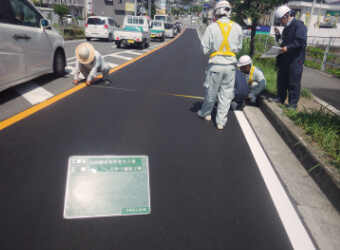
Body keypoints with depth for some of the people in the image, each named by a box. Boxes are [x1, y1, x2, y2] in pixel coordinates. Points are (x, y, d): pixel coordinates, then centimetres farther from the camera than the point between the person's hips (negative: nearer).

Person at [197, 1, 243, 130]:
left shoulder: (212, 27, -8)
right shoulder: (237, 28, 0)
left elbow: (205, 48, -6)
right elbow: (239, 47, 7)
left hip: (216, 63, -2)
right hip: (231, 64, 2)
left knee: (211, 91, 13)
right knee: (226, 94, 9)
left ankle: (205, 113, 33)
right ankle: (221, 121, 13)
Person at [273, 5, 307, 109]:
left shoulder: (299, 25, -10)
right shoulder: (287, 27, 16)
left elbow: (301, 42, -18)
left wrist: (287, 48, -26)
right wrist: (278, 35, 5)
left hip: (295, 59, -8)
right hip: (285, 58, 8)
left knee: (293, 82, -2)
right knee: (281, 79, 14)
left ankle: (293, 103, 6)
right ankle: (281, 98, 28)